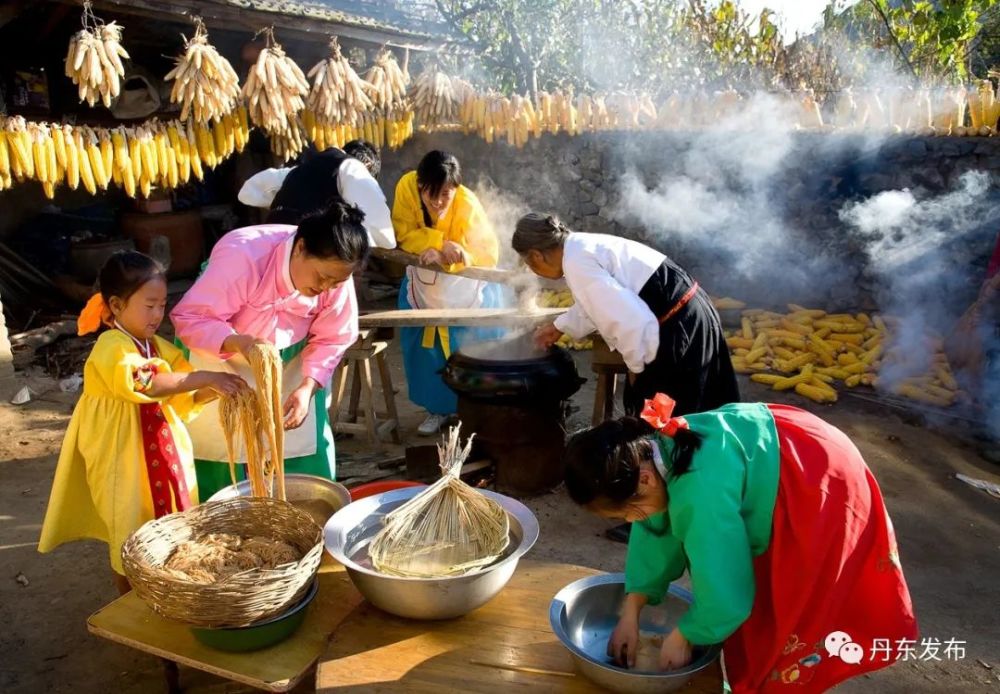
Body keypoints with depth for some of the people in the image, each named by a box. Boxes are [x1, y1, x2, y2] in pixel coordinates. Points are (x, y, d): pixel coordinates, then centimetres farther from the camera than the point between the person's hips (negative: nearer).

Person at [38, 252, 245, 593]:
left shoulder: (158, 347, 6)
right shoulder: (112, 346, -18)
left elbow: (179, 400, 6)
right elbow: (146, 384, -37)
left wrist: (211, 391, -12)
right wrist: (204, 377, -39)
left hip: (163, 457, 7)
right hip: (124, 461, -7)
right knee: (130, 542, 9)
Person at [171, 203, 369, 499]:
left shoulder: (334, 273, -20)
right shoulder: (242, 255, -34)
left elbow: (331, 340, -12)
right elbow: (189, 317, -32)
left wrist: (307, 386, -27)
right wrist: (239, 343, -49)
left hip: (287, 365, 3)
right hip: (217, 358, -3)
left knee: (303, 454, 2)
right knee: (215, 449, 3)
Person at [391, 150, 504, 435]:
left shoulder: (467, 206, -30)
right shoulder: (407, 187, -23)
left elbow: (489, 254, -27)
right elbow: (404, 234, -19)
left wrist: (446, 256, -41)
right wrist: (440, 243, -35)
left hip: (466, 285, -3)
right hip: (424, 280, 3)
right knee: (425, 345, 5)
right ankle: (438, 408, 19)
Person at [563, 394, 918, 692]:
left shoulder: (700, 492, -38)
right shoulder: (655, 450, -12)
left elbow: (723, 589, -25)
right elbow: (654, 536, 1)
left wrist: (682, 637, -7)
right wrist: (630, 615, -1)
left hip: (821, 497, -8)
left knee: (782, 630, 3)